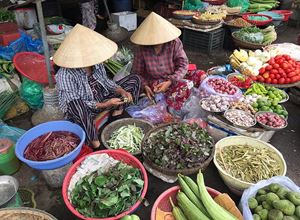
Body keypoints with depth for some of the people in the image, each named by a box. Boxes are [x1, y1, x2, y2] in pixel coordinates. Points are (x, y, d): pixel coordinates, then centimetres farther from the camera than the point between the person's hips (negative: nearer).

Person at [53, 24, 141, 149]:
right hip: (83, 112, -6)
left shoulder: (96, 63, -10)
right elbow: (76, 104, -25)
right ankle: (95, 143, -27)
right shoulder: (66, 75, -28)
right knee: (75, 104, -46)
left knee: (134, 80, 3)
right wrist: (105, 104, -31)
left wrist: (121, 91, -12)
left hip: (102, 99, 6)